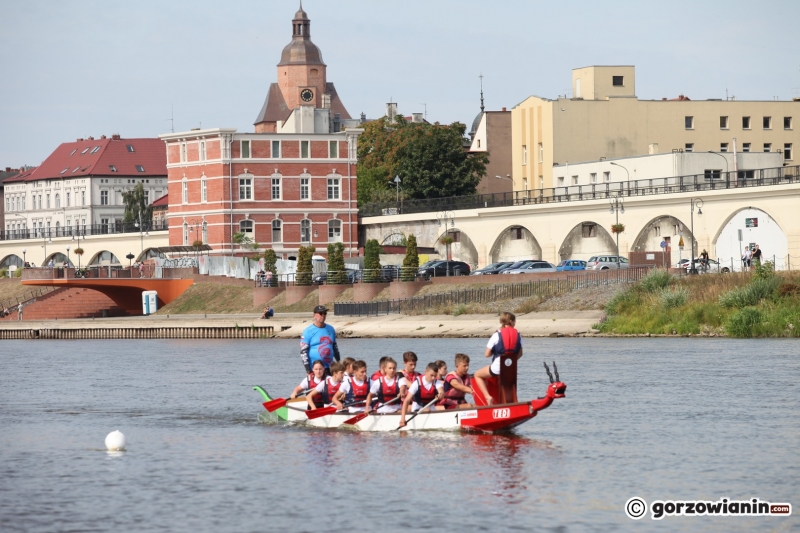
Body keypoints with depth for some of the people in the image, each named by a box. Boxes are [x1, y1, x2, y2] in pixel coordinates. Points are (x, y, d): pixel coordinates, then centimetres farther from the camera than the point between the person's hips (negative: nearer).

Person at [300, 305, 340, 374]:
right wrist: (308, 369, -13)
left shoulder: (330, 329, 12)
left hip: (329, 368, 5)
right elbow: (303, 351, -8)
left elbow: (335, 347, 22)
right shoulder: (308, 331, -5)